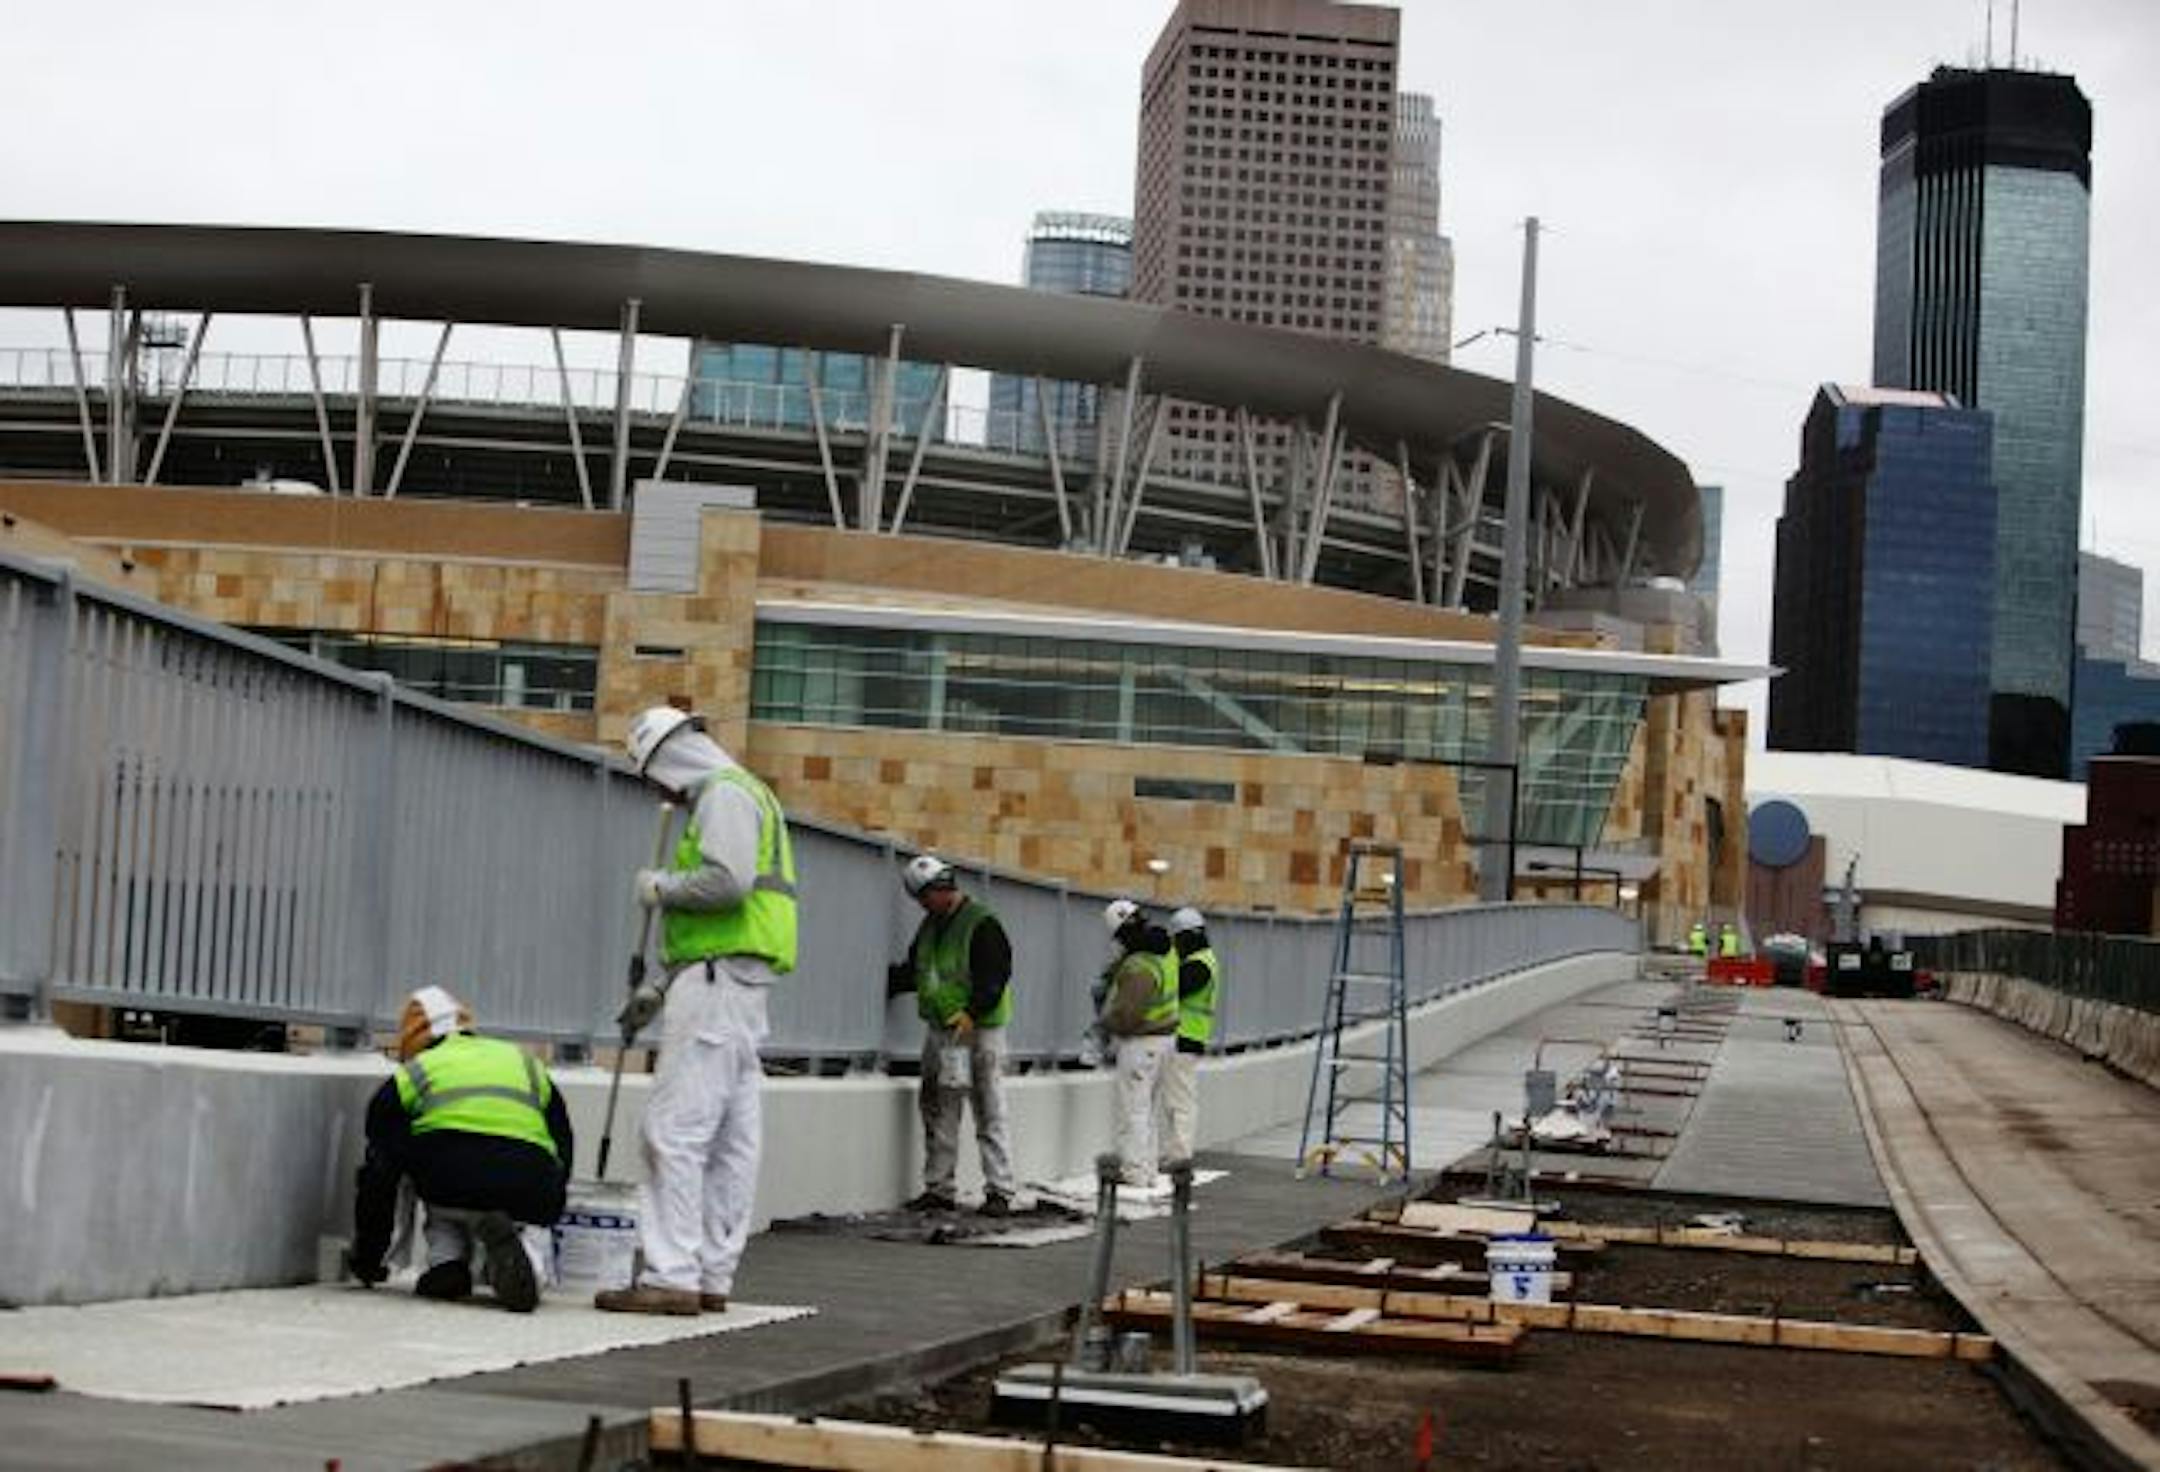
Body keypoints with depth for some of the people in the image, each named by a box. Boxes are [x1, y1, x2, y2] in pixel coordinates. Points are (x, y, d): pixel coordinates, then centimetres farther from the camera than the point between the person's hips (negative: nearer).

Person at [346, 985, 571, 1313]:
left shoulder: (408, 1077, 22)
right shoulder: (528, 1065, 31)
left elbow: (380, 1175, 22)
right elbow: (563, 1154, 31)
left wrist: (366, 1255, 32)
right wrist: (544, 1215, 45)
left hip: (449, 1188, 0)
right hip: (527, 1193, 0)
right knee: (531, 1229, 29)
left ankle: (446, 1261, 13)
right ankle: (527, 1251, -6)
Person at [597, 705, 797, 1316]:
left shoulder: (725, 794, -7)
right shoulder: (742, 795, 25)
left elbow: (727, 882, -25)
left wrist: (661, 885, -8)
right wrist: (659, 988, 25)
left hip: (718, 979, -11)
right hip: (739, 985, 11)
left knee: (676, 1129, -12)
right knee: (729, 1139, 8)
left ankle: (671, 1277, -14)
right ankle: (712, 1277, 10)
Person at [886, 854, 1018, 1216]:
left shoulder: (981, 923, -12)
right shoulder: (931, 925, 14)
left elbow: (996, 975, -18)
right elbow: (912, 971, 22)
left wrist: (972, 1013, -26)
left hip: (979, 1030, -8)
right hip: (939, 1030, 8)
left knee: (990, 1113, -3)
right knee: (937, 1111, 9)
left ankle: (999, 1190, -2)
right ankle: (938, 1189, 14)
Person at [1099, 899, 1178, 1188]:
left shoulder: (1139, 968, -25)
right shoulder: (1165, 953, 5)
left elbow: (1125, 1015, -24)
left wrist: (1105, 1023, -6)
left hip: (1140, 1043, -9)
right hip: (1165, 1037, 9)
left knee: (1133, 1110, -3)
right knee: (1148, 1110, 16)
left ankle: (1135, 1172, -2)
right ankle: (1147, 1170, 21)